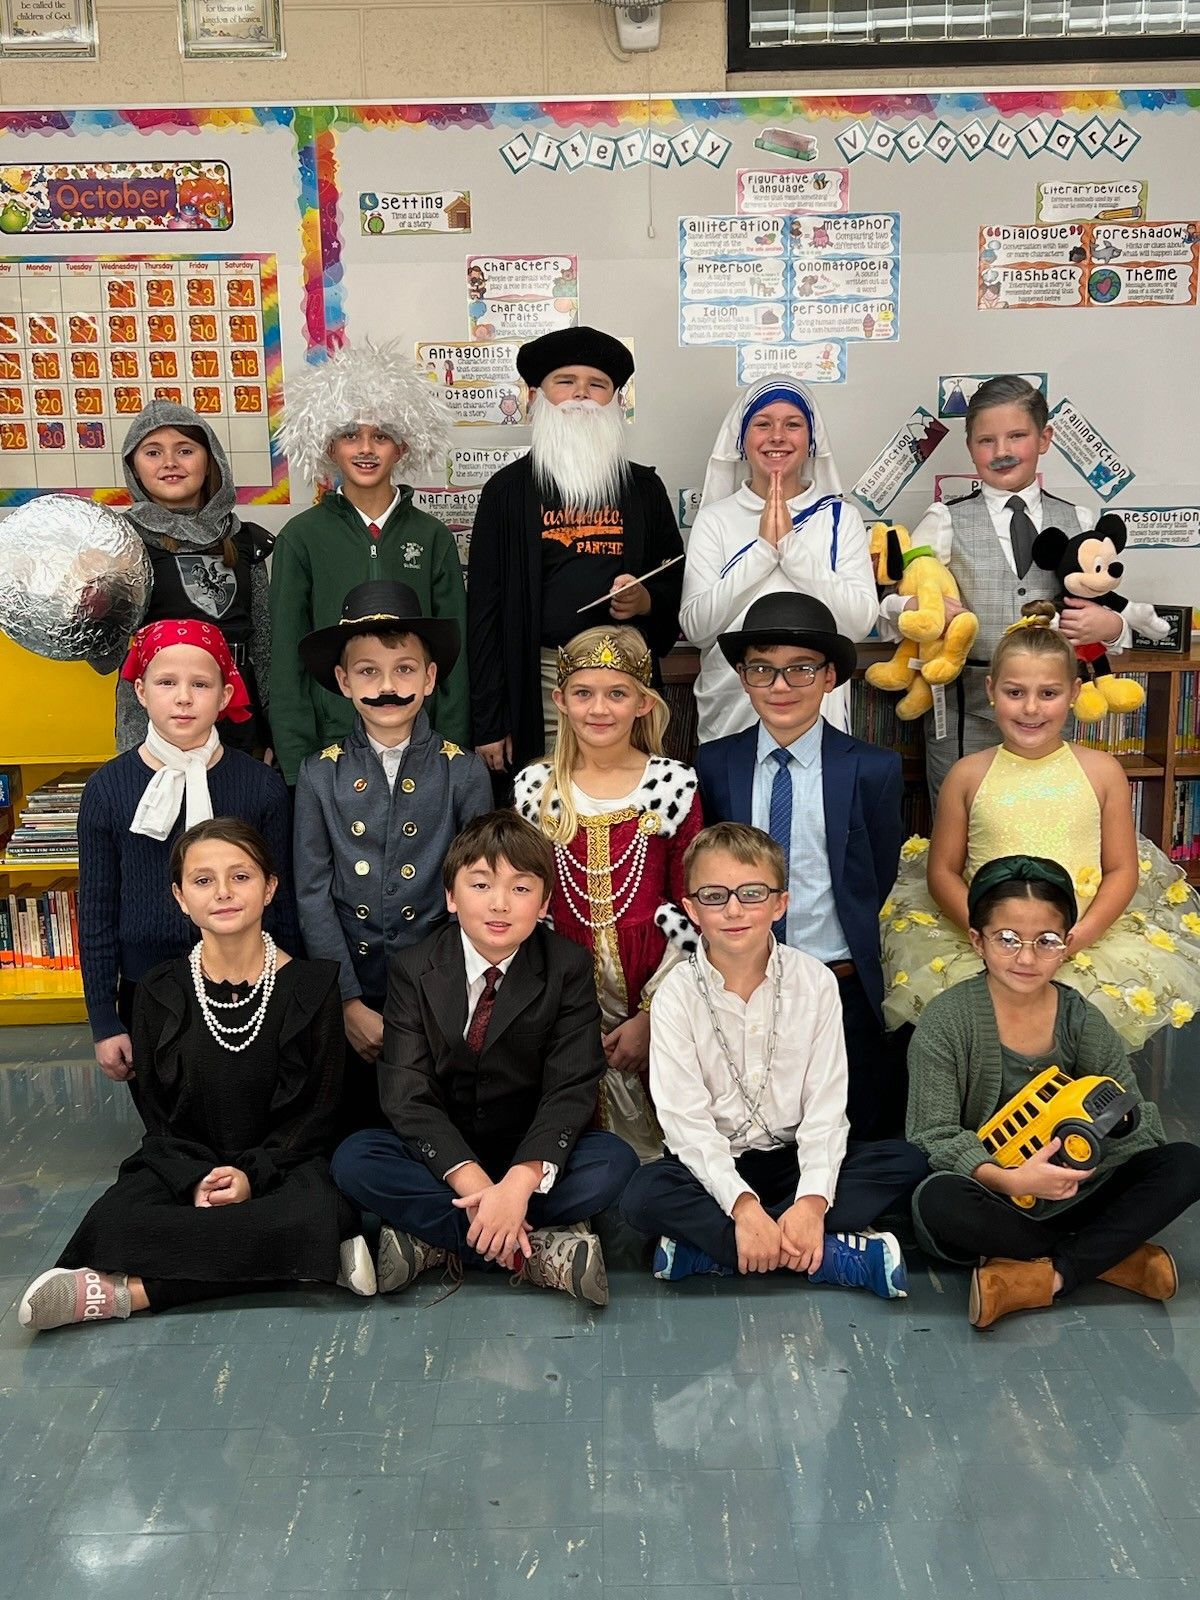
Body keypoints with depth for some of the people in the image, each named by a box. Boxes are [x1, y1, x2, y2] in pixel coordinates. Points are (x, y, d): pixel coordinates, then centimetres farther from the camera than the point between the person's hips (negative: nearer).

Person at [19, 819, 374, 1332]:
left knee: (313, 1213, -36)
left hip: (284, 1162, -1)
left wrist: (254, 1174, -18)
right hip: (183, 1165, 1)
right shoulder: (159, 993, 3)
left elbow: (318, 1111, -2)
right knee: (111, 1223, -30)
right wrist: (197, 1180, -16)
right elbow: (157, 1115, 4)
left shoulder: (311, 985, -2)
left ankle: (128, 1292, -30)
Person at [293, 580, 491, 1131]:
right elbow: (312, 894, -4)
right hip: (349, 986, 1)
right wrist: (350, 1002, -8)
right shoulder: (321, 774, -2)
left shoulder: (463, 771, -4)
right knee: (353, 1132, 12)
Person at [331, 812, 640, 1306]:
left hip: (530, 1152, 0)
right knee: (352, 1159, -28)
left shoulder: (568, 969, -8)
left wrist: (520, 1182, -34)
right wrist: (470, 1180, -32)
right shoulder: (413, 970, -7)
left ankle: (436, 1240, -22)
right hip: (439, 1150, 1)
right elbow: (408, 1094, -16)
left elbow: (571, 1090, -16)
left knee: (614, 1161, -28)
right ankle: (539, 1249, -27)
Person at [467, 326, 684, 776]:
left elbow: (675, 581, 20)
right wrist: (487, 723, -2)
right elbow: (484, 608, 3)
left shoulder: (643, 486, 12)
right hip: (538, 685, -2)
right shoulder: (507, 489, 5)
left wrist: (647, 601, -6)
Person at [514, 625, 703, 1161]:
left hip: (652, 999, -1)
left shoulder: (674, 784, -2)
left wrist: (650, 1017, -7)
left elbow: (688, 915, -1)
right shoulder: (535, 788, 3)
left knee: (653, 1145, 4)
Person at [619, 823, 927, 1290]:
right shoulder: (676, 996, -10)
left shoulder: (814, 981, -6)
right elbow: (686, 1120, -15)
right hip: (713, 1165, -2)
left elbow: (826, 1105, -10)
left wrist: (813, 1200, -24)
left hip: (796, 1158, 2)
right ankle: (842, 1256, -27)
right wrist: (742, 1204, -29)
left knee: (905, 1162, -20)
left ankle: (704, 1243, -26)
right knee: (643, 1196, -31)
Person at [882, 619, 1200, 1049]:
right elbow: (942, 872, 6)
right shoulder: (967, 775, 5)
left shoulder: (1102, 771, 6)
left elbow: (1122, 869, 6)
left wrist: (1081, 934, -11)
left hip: (1085, 943, 1)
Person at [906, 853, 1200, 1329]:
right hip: (989, 1196, -3)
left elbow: (1143, 1126, -1)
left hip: (1066, 1191, 3)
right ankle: (1109, 1255, -17)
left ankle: (1044, 1278, -25)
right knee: (936, 1202, -37)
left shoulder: (1081, 1019, -1)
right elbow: (934, 1136, -15)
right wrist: (1008, 1179, -31)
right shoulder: (946, 1021, -10)